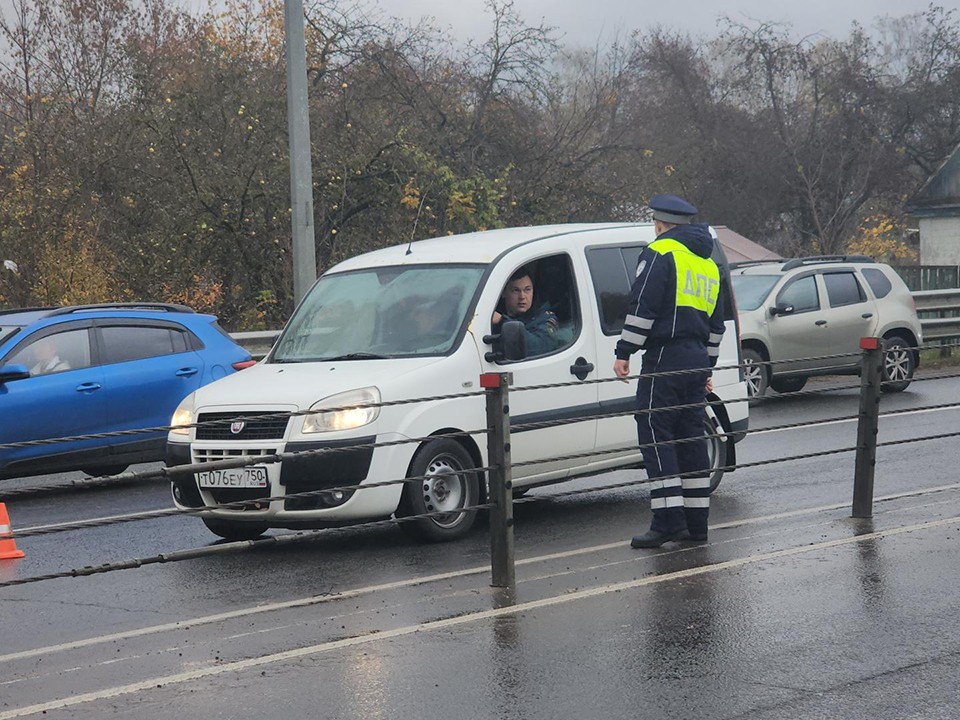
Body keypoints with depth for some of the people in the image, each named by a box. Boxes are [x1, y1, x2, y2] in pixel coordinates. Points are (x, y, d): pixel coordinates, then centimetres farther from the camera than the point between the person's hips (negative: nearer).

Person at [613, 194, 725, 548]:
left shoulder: (660, 253, -6)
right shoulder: (708, 264, 21)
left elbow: (642, 308, -14)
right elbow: (716, 323, 26)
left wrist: (624, 352, -11)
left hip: (665, 358, -8)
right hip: (697, 360, 8)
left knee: (655, 437, -8)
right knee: (690, 439, 11)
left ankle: (668, 521, -14)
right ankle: (695, 523, 11)